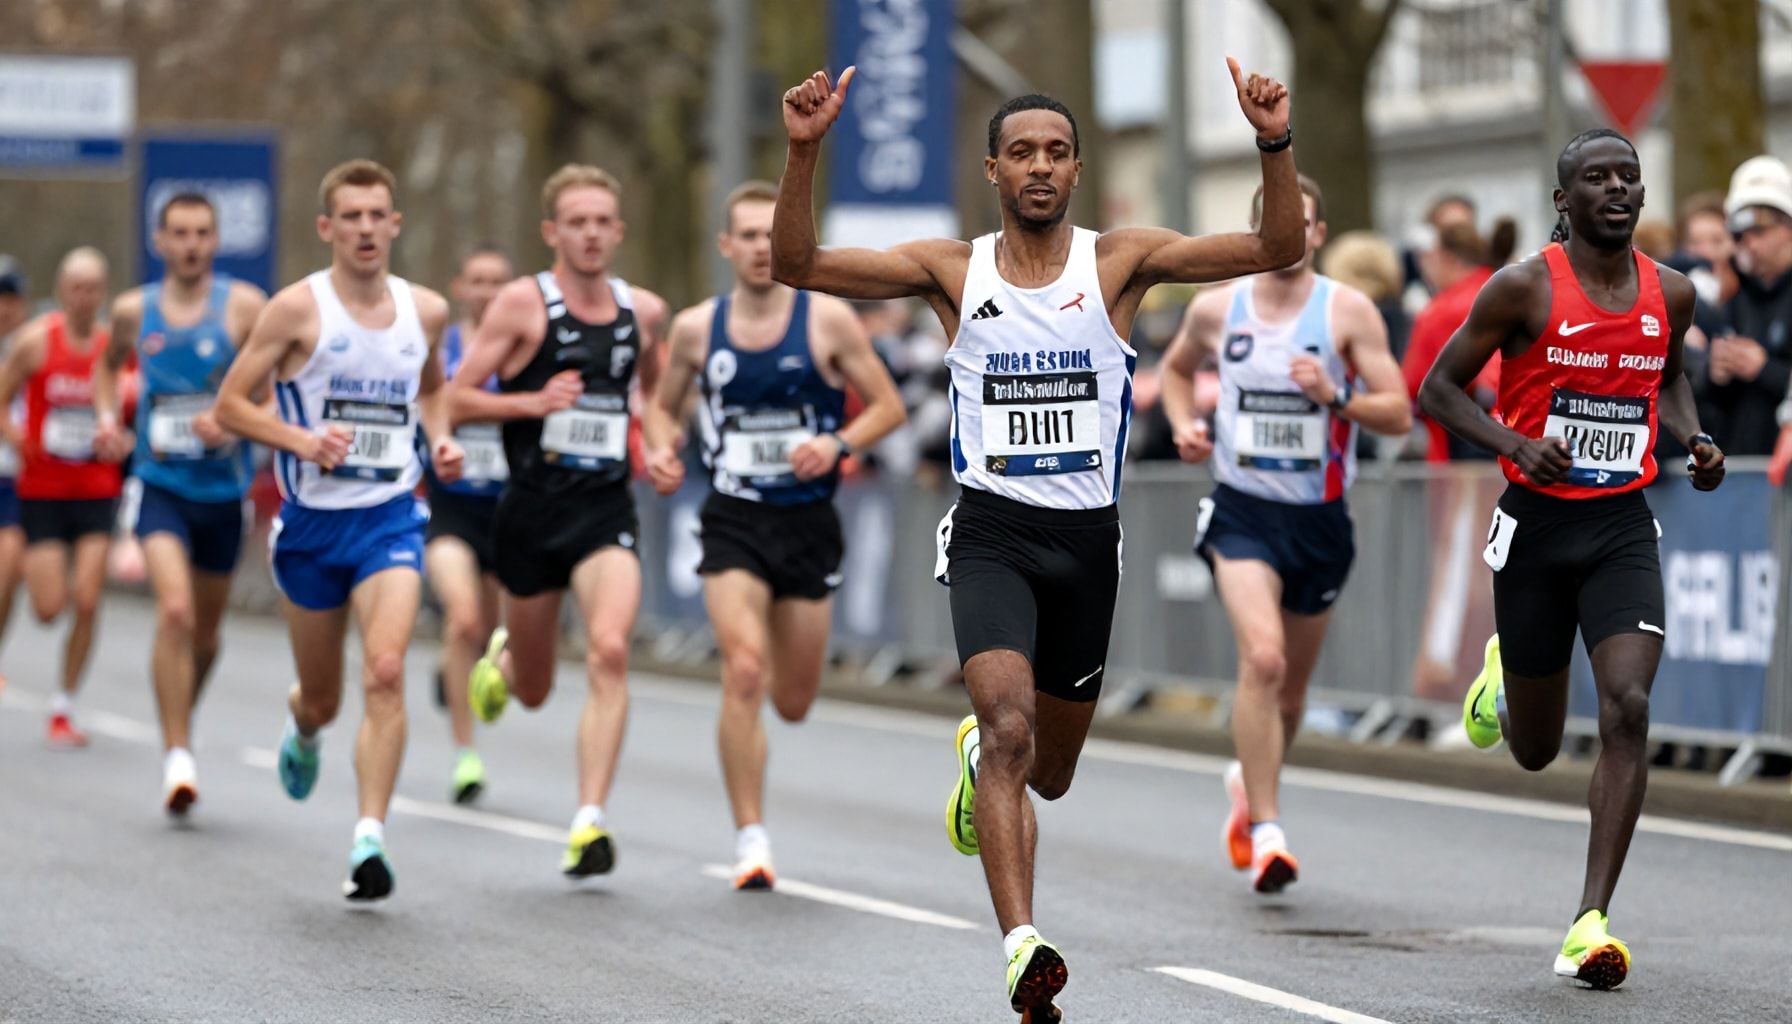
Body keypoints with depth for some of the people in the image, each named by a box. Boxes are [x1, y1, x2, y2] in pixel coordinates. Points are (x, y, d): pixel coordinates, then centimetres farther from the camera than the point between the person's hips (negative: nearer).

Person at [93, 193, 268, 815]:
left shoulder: (244, 307, -5)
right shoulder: (133, 311, 2)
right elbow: (109, 366, 23)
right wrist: (107, 416, 4)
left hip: (224, 489, 1)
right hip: (160, 484, -1)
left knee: (205, 632, 14)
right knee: (175, 610, -22)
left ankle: (181, 722, 42)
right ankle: (177, 754, -19)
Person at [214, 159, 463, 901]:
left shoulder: (425, 311, 5)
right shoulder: (299, 309, -7)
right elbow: (230, 404, -7)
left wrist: (440, 439, 6)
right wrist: (303, 440, -22)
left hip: (391, 517, 1)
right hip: (312, 521, -1)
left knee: (386, 672, -20)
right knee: (322, 695, 12)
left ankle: (369, 840, -21)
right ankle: (303, 732, 51)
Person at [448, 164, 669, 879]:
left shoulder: (645, 311, 7)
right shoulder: (523, 303, -5)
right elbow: (454, 399, -5)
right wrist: (532, 402, -18)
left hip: (608, 507, 2)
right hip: (533, 506, -1)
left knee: (609, 651, -23)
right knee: (534, 691, 12)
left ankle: (589, 822, -22)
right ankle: (503, 656, 51)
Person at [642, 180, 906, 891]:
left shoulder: (826, 320, -5)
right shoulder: (695, 329, 0)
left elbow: (888, 405, 0)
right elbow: (663, 405, 16)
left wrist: (838, 445, -17)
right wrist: (660, 448, -6)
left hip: (809, 520, 1)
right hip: (734, 519, 0)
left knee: (793, 704, 9)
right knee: (743, 674, -19)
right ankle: (751, 840, -12)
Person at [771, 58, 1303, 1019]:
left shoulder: (1119, 261, 0)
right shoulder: (953, 270, 0)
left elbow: (1277, 250, -8)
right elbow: (796, 265, -7)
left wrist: (1275, 145, -23)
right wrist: (803, 152, -20)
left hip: (1086, 539, 2)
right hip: (991, 533, -2)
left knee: (1048, 774, 16)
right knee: (1011, 730, -25)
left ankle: (977, 753, 53)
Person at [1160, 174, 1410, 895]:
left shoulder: (1349, 313, -5)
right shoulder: (1216, 308, 1)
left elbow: (1399, 414, -7)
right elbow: (1176, 368, 21)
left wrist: (1336, 398, -24)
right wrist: (1185, 425, 3)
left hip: (1320, 519, 1)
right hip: (1242, 512, -1)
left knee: (1291, 686, 14)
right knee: (1262, 658, -23)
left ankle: (1249, 782, 46)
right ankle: (1265, 831, -20)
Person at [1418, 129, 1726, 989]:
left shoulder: (1672, 295, 3)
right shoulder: (1525, 288, -9)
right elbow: (1438, 389, -4)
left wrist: (1694, 439, 4)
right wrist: (1517, 445, -20)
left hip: (1623, 529, 2)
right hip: (1537, 523, -2)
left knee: (1628, 709, -19)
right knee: (1534, 750, 9)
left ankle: (1592, 924, -18)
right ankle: (1503, 675, 49)